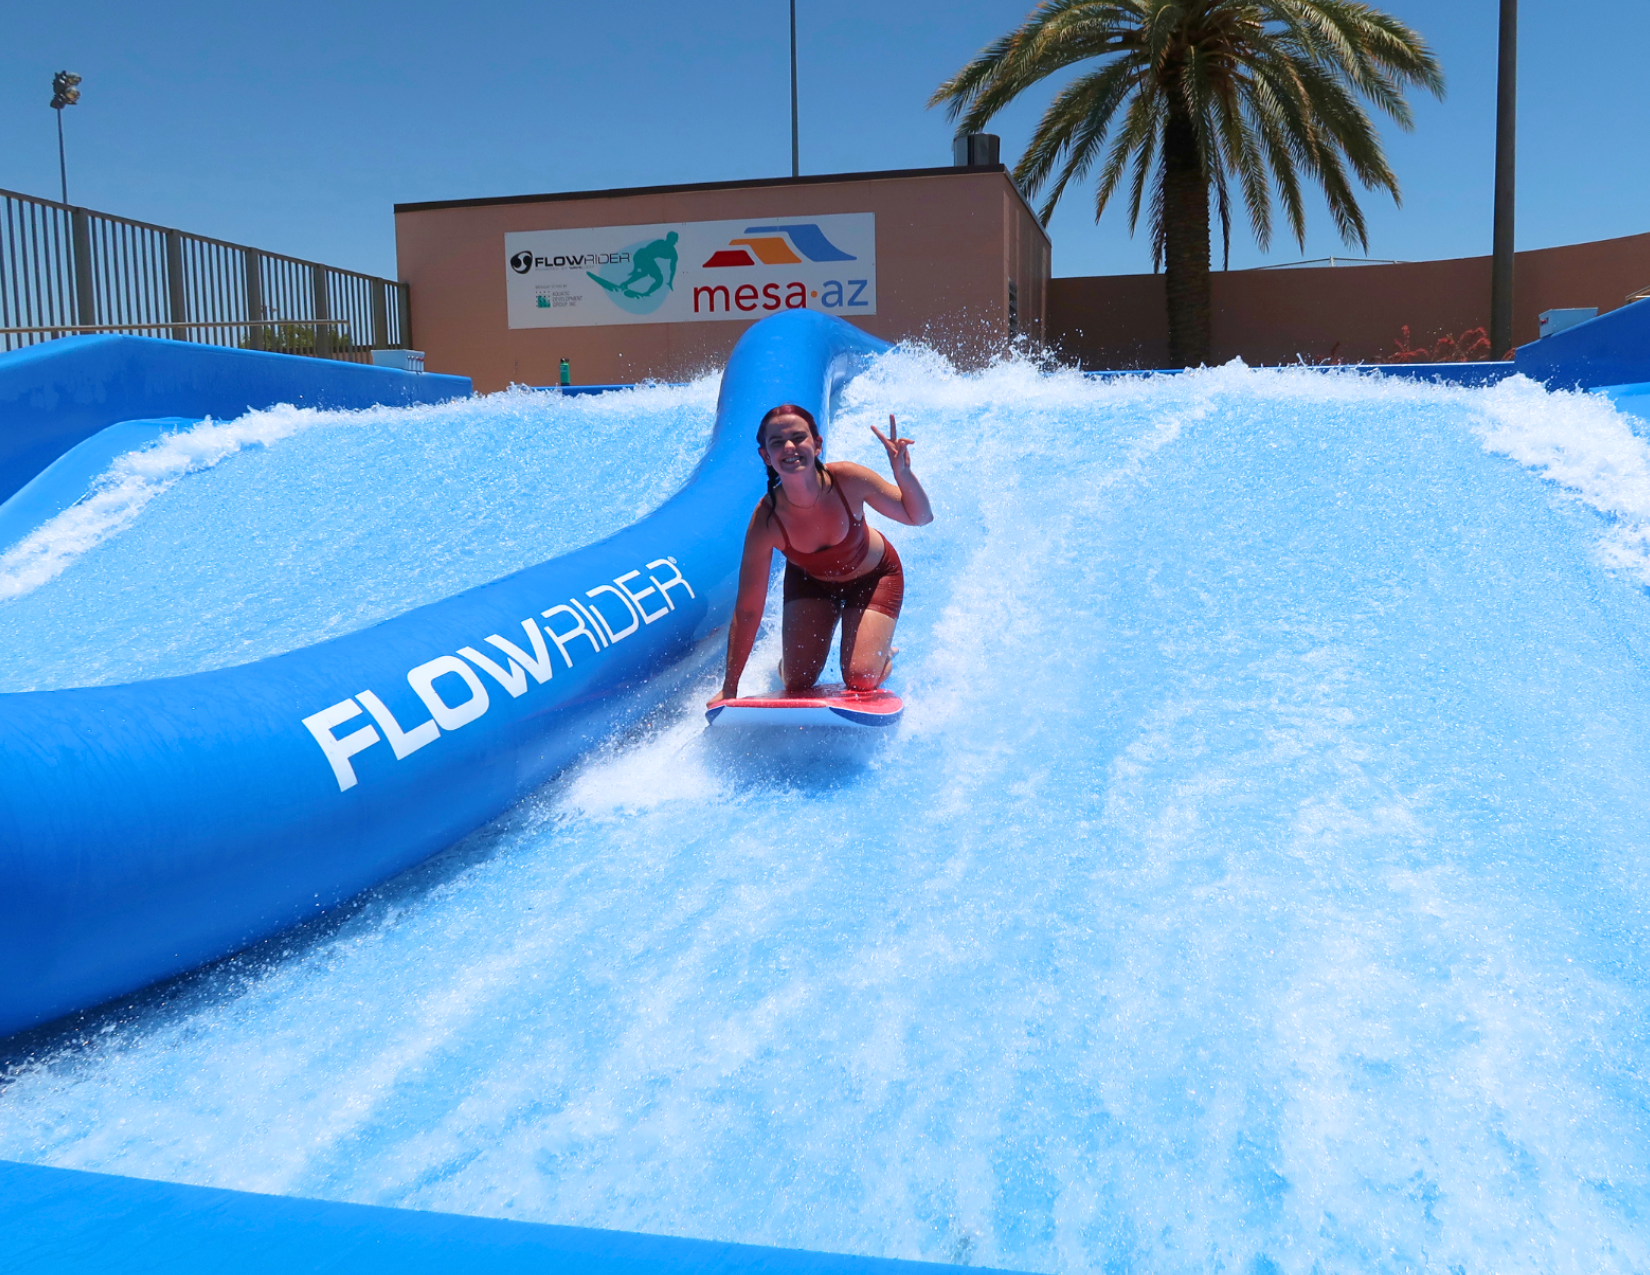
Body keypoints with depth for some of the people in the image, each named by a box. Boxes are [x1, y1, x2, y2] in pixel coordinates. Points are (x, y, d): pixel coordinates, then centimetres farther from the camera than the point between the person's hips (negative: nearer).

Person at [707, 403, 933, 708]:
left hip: (873, 576, 0)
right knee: (797, 684, -5)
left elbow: (920, 517, -20)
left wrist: (903, 474, -43)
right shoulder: (766, 522, -34)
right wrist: (729, 688, -22)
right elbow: (747, 610, -26)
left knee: (861, 680, -12)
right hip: (809, 581, 1)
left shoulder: (849, 480, -34)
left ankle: (884, 652, 22)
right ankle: (792, 657, 29)